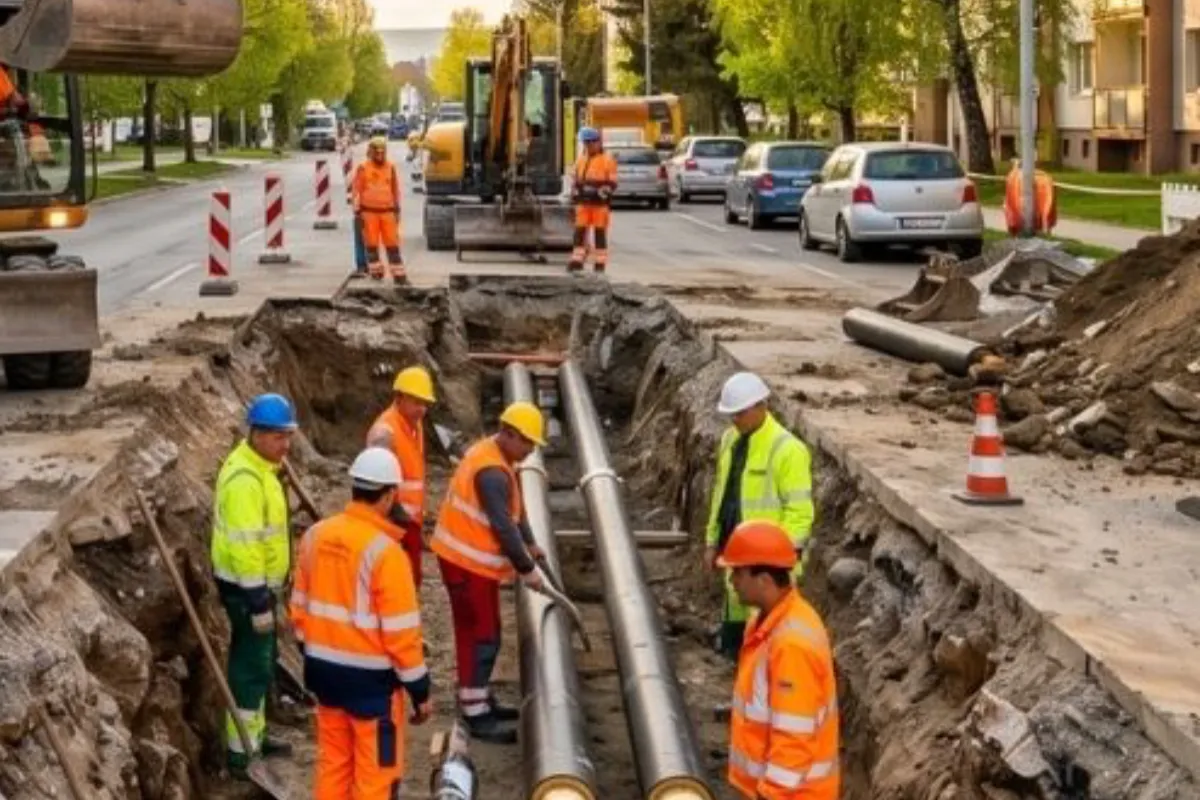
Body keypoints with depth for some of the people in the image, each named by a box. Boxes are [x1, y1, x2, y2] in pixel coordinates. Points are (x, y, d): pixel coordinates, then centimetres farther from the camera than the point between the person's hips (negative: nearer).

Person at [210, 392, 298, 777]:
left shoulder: (257, 466, 8)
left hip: (256, 581, 10)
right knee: (253, 665, -3)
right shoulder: (246, 479, -26)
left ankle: (254, 735, 33)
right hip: (247, 585, -10)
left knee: (258, 661, 20)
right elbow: (245, 544, -27)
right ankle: (241, 751, 4)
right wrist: (258, 601, -25)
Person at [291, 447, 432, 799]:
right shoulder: (384, 551, -22)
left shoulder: (315, 536, -1)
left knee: (333, 760, 19)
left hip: (324, 669, 7)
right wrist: (421, 690, -9)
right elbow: (401, 631, -19)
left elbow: (300, 607, 8)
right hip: (371, 677, -7)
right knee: (377, 772, 6)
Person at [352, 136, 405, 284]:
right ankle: (376, 271, 18)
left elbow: (395, 190, 13)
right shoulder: (363, 168, -3)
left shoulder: (390, 167, 6)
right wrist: (357, 212, -5)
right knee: (372, 243, 5)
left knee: (392, 243, 0)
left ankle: (398, 275, 0)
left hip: (387, 211, 2)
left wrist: (397, 210, 12)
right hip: (369, 211, -2)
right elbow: (357, 190, -1)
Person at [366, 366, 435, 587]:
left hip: (410, 521, 9)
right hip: (392, 523, -9)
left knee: (411, 581, 16)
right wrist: (401, 516, -24)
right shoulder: (385, 431, -20)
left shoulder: (415, 425, 10)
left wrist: (417, 518, 17)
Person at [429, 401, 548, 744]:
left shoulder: (491, 454, 9)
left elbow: (513, 510, 19)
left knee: (485, 633, 17)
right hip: (467, 562, -10)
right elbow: (503, 526, -28)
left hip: (474, 558, 10)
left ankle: (480, 700, 28)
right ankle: (476, 715, -1)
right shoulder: (492, 471, -25)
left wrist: (529, 543, 18)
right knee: (480, 635, -6)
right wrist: (526, 569, -21)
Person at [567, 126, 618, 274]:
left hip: (600, 203, -4)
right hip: (583, 203, 5)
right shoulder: (580, 160, 15)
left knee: (600, 233, 1)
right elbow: (576, 181, 24)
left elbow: (612, 184, -5)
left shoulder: (607, 160, -1)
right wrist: (575, 192, 7)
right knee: (580, 231, 0)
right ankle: (577, 260, 3)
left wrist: (601, 192, -19)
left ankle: (600, 262, 6)